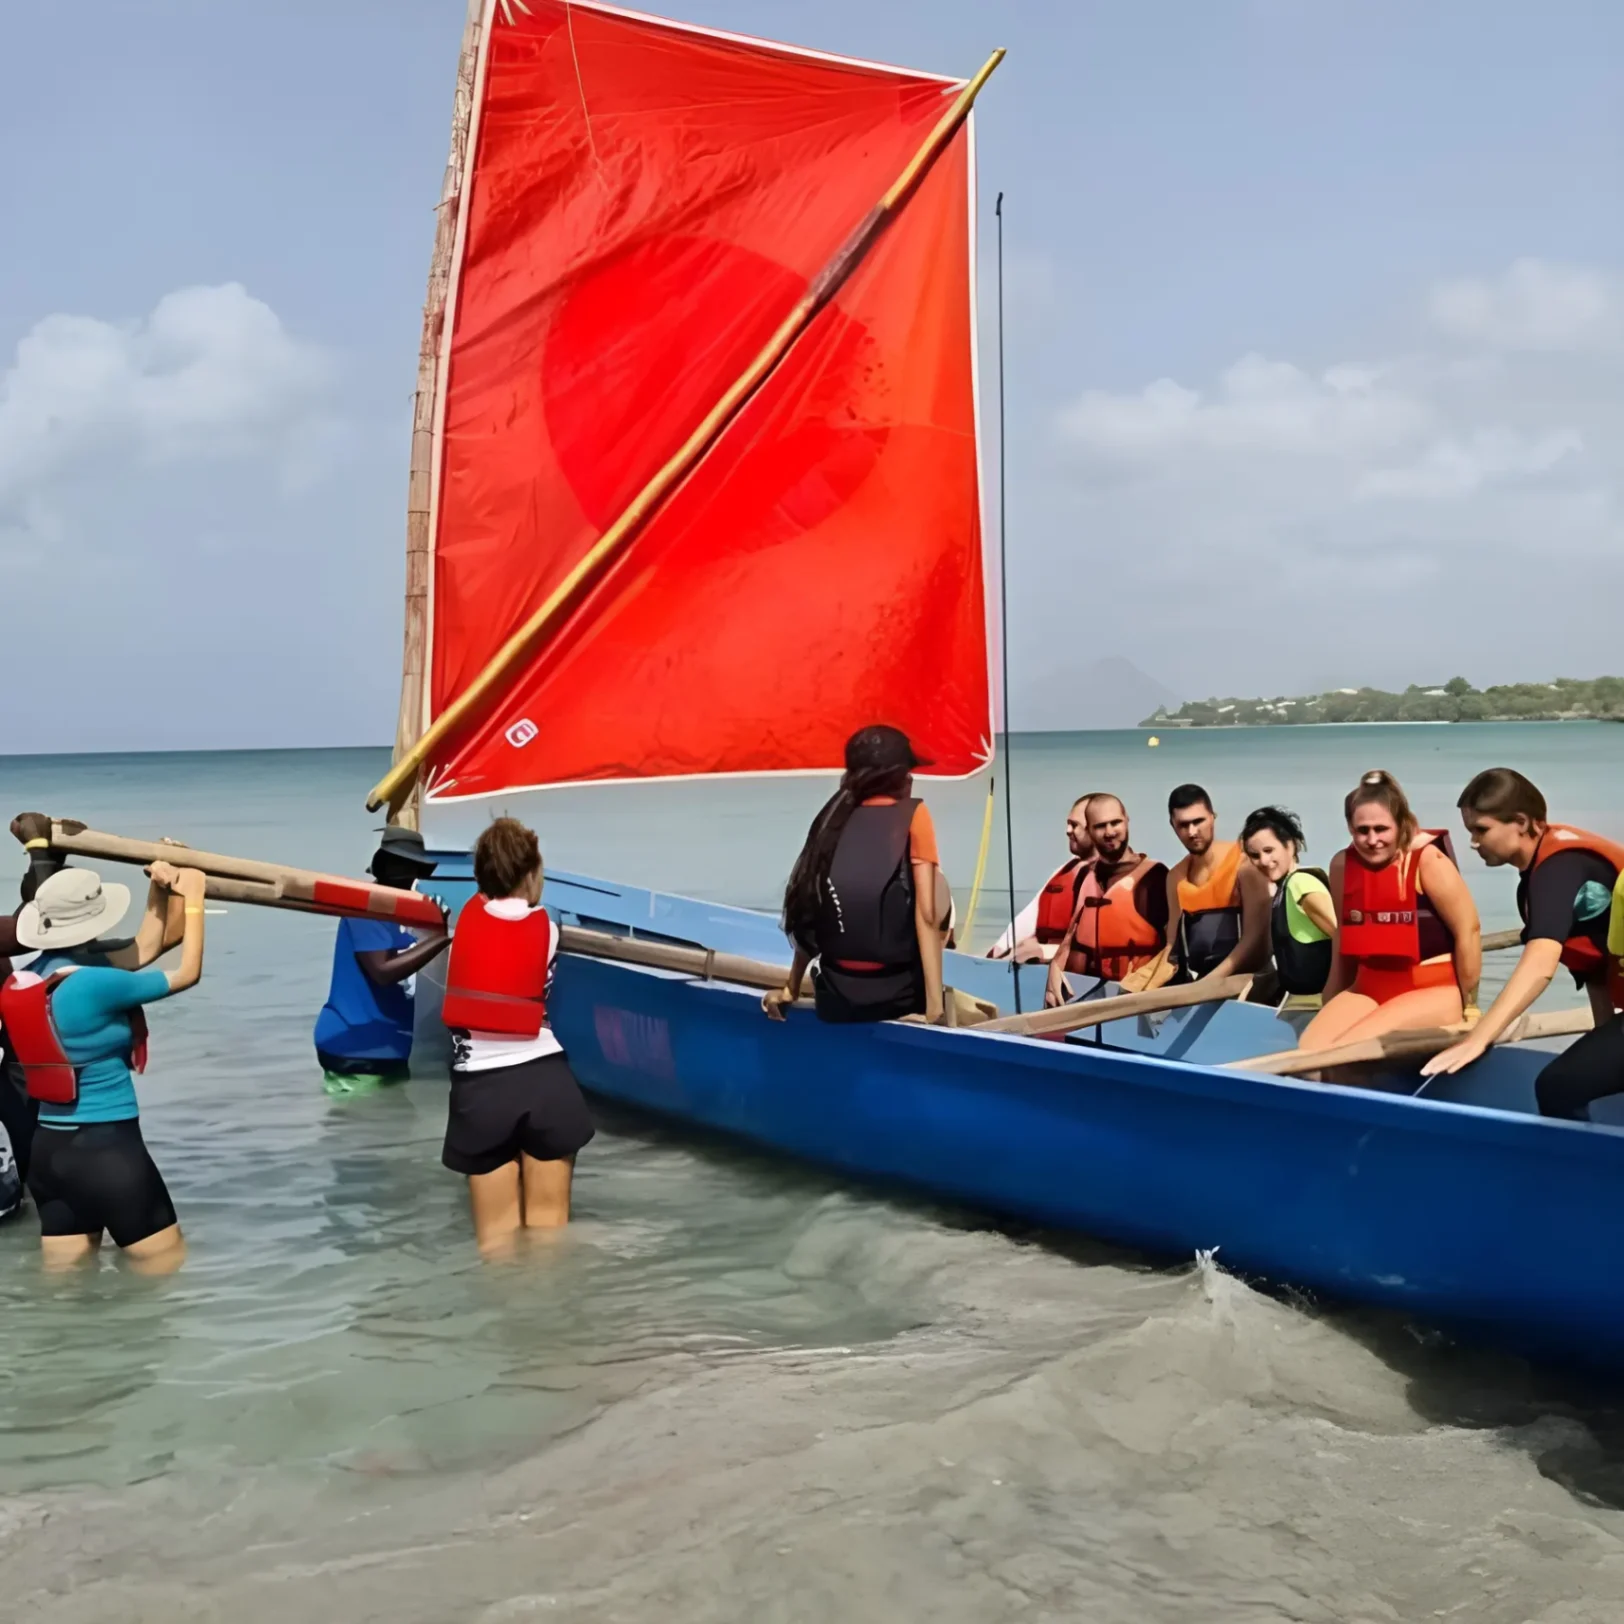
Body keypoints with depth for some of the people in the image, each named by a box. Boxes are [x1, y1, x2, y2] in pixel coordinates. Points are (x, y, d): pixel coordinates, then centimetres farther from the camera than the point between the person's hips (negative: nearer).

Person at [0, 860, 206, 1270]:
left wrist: (160, 892, 23)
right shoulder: (93, 983, -20)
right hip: (107, 1147, -8)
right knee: (170, 1278, 4)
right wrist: (192, 899, 4)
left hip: (49, 1148, 8)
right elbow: (187, 974, -7)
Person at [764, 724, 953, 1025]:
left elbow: (811, 917, 10)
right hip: (899, 995, -5)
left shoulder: (835, 820, 8)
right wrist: (935, 1003, -14)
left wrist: (790, 989, 18)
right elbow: (927, 915, -10)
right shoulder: (913, 815, -2)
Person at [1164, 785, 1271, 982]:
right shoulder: (1176, 877, 10)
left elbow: (1256, 936, -12)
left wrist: (1209, 981, -16)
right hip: (1194, 982, 5)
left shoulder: (1243, 864, -8)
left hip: (1242, 980, -4)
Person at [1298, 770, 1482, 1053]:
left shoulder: (1428, 860, -13)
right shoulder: (1342, 865, 3)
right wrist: (1332, 1011, 18)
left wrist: (1469, 1005, -5)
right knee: (1307, 1052, -16)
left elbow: (1468, 930, -10)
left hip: (1433, 990, -6)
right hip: (1369, 989, 6)